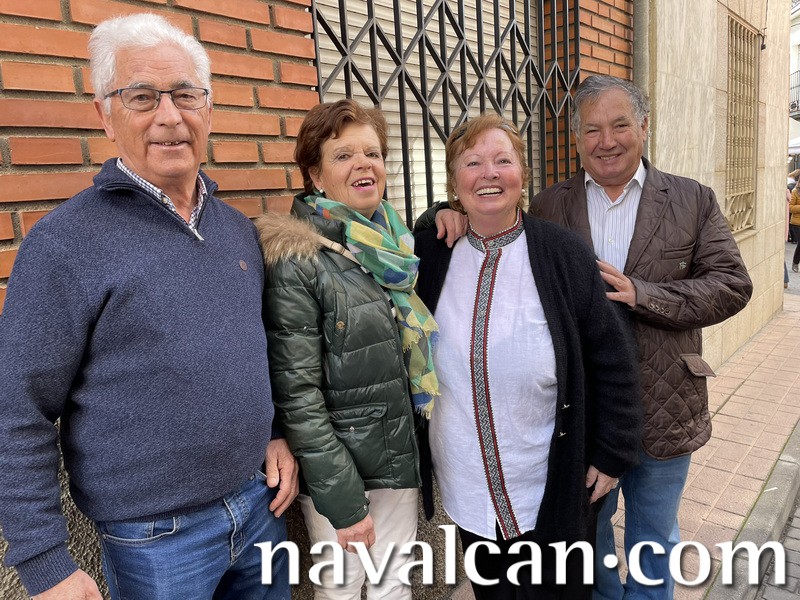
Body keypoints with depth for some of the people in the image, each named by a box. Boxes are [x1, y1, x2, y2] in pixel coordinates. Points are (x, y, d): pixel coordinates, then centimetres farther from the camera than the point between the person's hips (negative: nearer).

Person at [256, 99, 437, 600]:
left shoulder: (397, 244, 3)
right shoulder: (296, 261, -16)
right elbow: (297, 393, -17)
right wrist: (343, 499, -16)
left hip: (402, 459, 6)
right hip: (334, 468, -5)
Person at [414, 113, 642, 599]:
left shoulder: (563, 253, -12)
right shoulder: (430, 255, -5)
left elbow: (611, 361, -7)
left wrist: (612, 454, -4)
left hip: (553, 487, -2)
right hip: (467, 486, 3)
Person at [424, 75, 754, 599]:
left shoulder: (693, 201, -2)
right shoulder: (548, 206, 0)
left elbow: (731, 284, -8)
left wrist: (641, 294, -23)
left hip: (662, 412, 0)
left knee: (655, 540, 20)